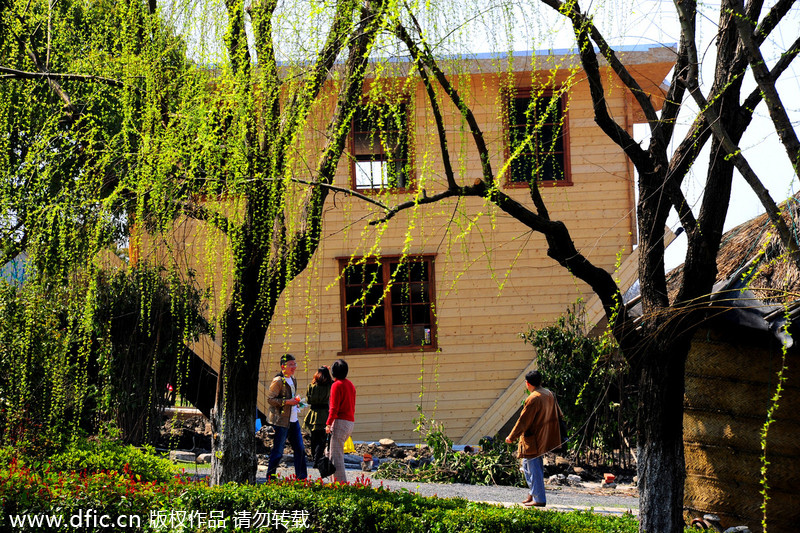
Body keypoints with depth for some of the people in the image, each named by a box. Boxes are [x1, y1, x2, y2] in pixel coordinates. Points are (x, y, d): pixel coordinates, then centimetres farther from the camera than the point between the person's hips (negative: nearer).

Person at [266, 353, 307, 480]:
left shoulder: (293, 379, 13)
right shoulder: (278, 381, -13)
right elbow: (270, 399, -15)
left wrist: (296, 400, 9)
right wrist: (287, 402, -21)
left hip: (293, 420, 8)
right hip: (281, 421, -8)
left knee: (300, 449, 9)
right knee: (278, 451, -3)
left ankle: (302, 478, 17)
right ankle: (270, 478, 8)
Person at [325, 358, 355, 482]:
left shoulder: (337, 385, -9)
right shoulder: (350, 385, 16)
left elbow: (334, 407, -15)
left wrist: (328, 423, -11)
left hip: (340, 421, -9)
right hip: (350, 422, 9)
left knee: (336, 455, -6)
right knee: (331, 452, 16)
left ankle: (341, 482, -10)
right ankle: (335, 480, 15)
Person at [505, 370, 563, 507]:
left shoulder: (533, 399, -21)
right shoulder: (549, 394, 6)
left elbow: (523, 421, -17)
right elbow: (558, 415, 16)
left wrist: (511, 437, -7)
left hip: (533, 441, -9)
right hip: (544, 438, 9)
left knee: (534, 469, -1)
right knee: (527, 465, 20)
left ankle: (539, 499, 4)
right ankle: (533, 493, 26)